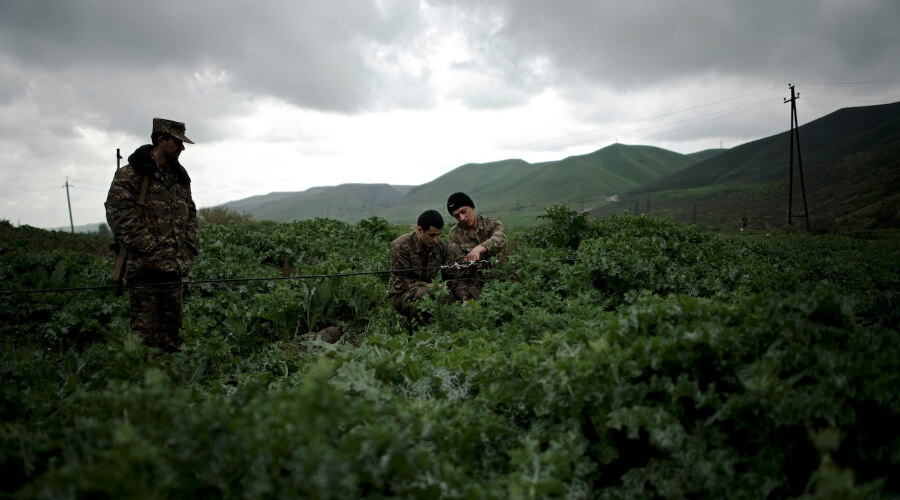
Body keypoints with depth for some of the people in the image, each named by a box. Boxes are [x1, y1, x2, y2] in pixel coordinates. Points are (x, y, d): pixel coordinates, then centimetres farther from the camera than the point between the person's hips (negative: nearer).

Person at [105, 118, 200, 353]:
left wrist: (190, 247, 9)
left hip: (174, 265, 7)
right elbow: (117, 212, -12)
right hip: (145, 265, -7)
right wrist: (148, 245, -16)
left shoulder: (180, 177, 18)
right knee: (144, 331, -6)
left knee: (171, 330, 12)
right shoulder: (131, 174, -4)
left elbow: (190, 214, 23)